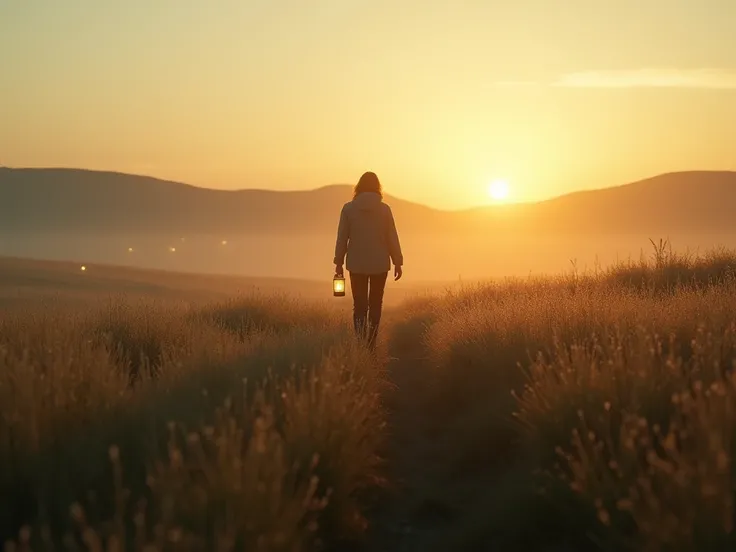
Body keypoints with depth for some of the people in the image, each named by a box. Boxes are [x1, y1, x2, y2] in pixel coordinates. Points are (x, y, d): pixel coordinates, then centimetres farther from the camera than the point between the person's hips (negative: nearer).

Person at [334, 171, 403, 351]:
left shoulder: (349, 208, -5)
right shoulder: (384, 209, -5)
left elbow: (342, 238, -3)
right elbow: (392, 238, -2)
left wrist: (339, 262, 5)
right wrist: (398, 263, 6)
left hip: (357, 264, 0)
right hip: (380, 264, 0)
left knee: (359, 305, 4)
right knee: (375, 305, 14)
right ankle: (371, 345, 13)